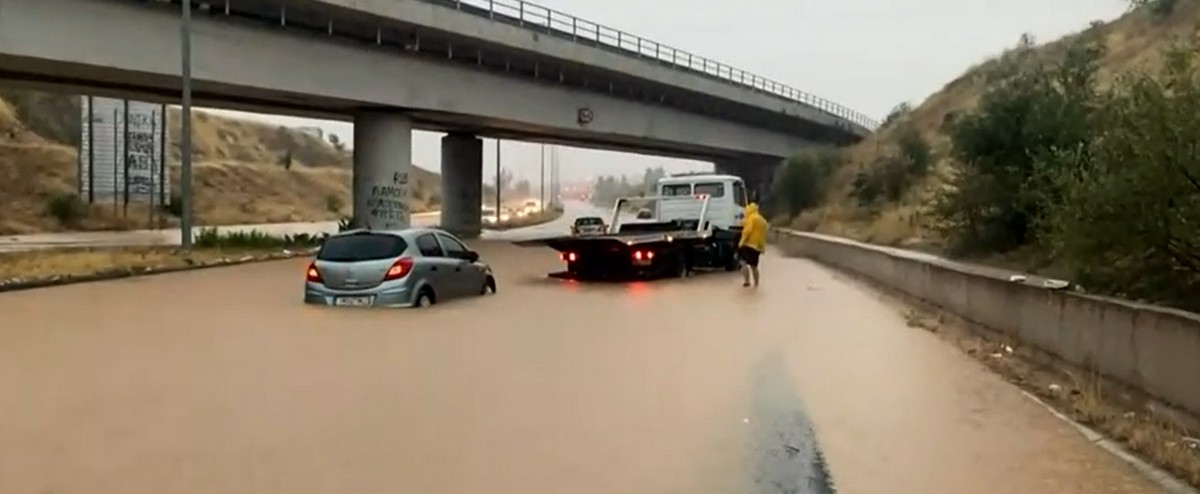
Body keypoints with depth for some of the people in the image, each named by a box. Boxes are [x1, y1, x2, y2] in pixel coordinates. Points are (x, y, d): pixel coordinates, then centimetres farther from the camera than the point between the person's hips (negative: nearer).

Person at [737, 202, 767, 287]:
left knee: (744, 263, -14)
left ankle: (747, 281, -25)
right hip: (758, 246, 9)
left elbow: (748, 230, -17)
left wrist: (742, 241, -15)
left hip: (749, 244, -9)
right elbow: (764, 235, 24)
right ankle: (756, 283, 18)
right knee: (754, 266, 16)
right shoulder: (762, 220, 22)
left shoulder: (751, 218, -5)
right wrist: (763, 247, 28)